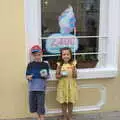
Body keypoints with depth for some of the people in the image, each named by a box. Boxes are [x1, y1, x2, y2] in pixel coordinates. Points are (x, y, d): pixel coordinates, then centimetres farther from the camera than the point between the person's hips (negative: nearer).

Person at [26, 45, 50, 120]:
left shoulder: (45, 65, -1)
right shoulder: (30, 65, 3)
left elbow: (47, 76, 2)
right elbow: (27, 76, 6)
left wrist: (45, 76, -19)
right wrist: (29, 77, -16)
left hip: (41, 88, -2)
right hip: (32, 88, 3)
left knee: (41, 105, -1)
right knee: (33, 104, 12)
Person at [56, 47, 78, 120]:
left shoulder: (73, 64, -3)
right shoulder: (60, 64, -4)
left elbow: (75, 76, -4)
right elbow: (56, 75, 1)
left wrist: (73, 70, -22)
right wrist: (61, 75, -19)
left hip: (71, 85, 1)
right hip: (62, 86, 0)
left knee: (71, 102, 9)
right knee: (63, 102, 7)